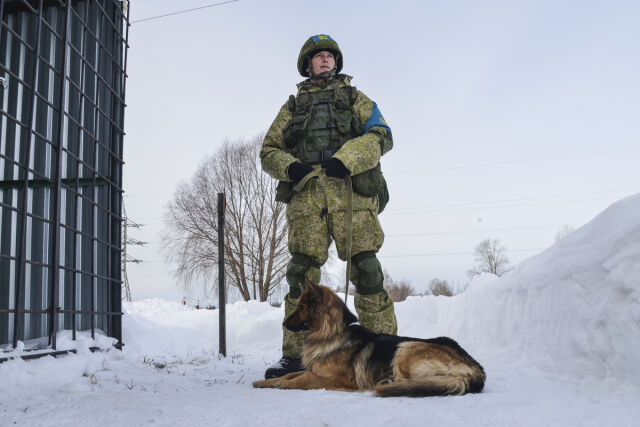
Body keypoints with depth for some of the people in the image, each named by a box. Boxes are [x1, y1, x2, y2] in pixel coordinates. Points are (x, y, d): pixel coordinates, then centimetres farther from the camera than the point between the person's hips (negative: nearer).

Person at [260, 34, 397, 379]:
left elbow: (381, 136, 7)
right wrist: (289, 166, -2)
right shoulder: (292, 106, 28)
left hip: (352, 193, -1)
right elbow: (268, 150, 22)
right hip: (306, 196, 2)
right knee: (301, 273, -5)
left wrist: (345, 159, -11)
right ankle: (295, 356, 1)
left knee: (366, 269, -10)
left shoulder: (355, 98, 22)